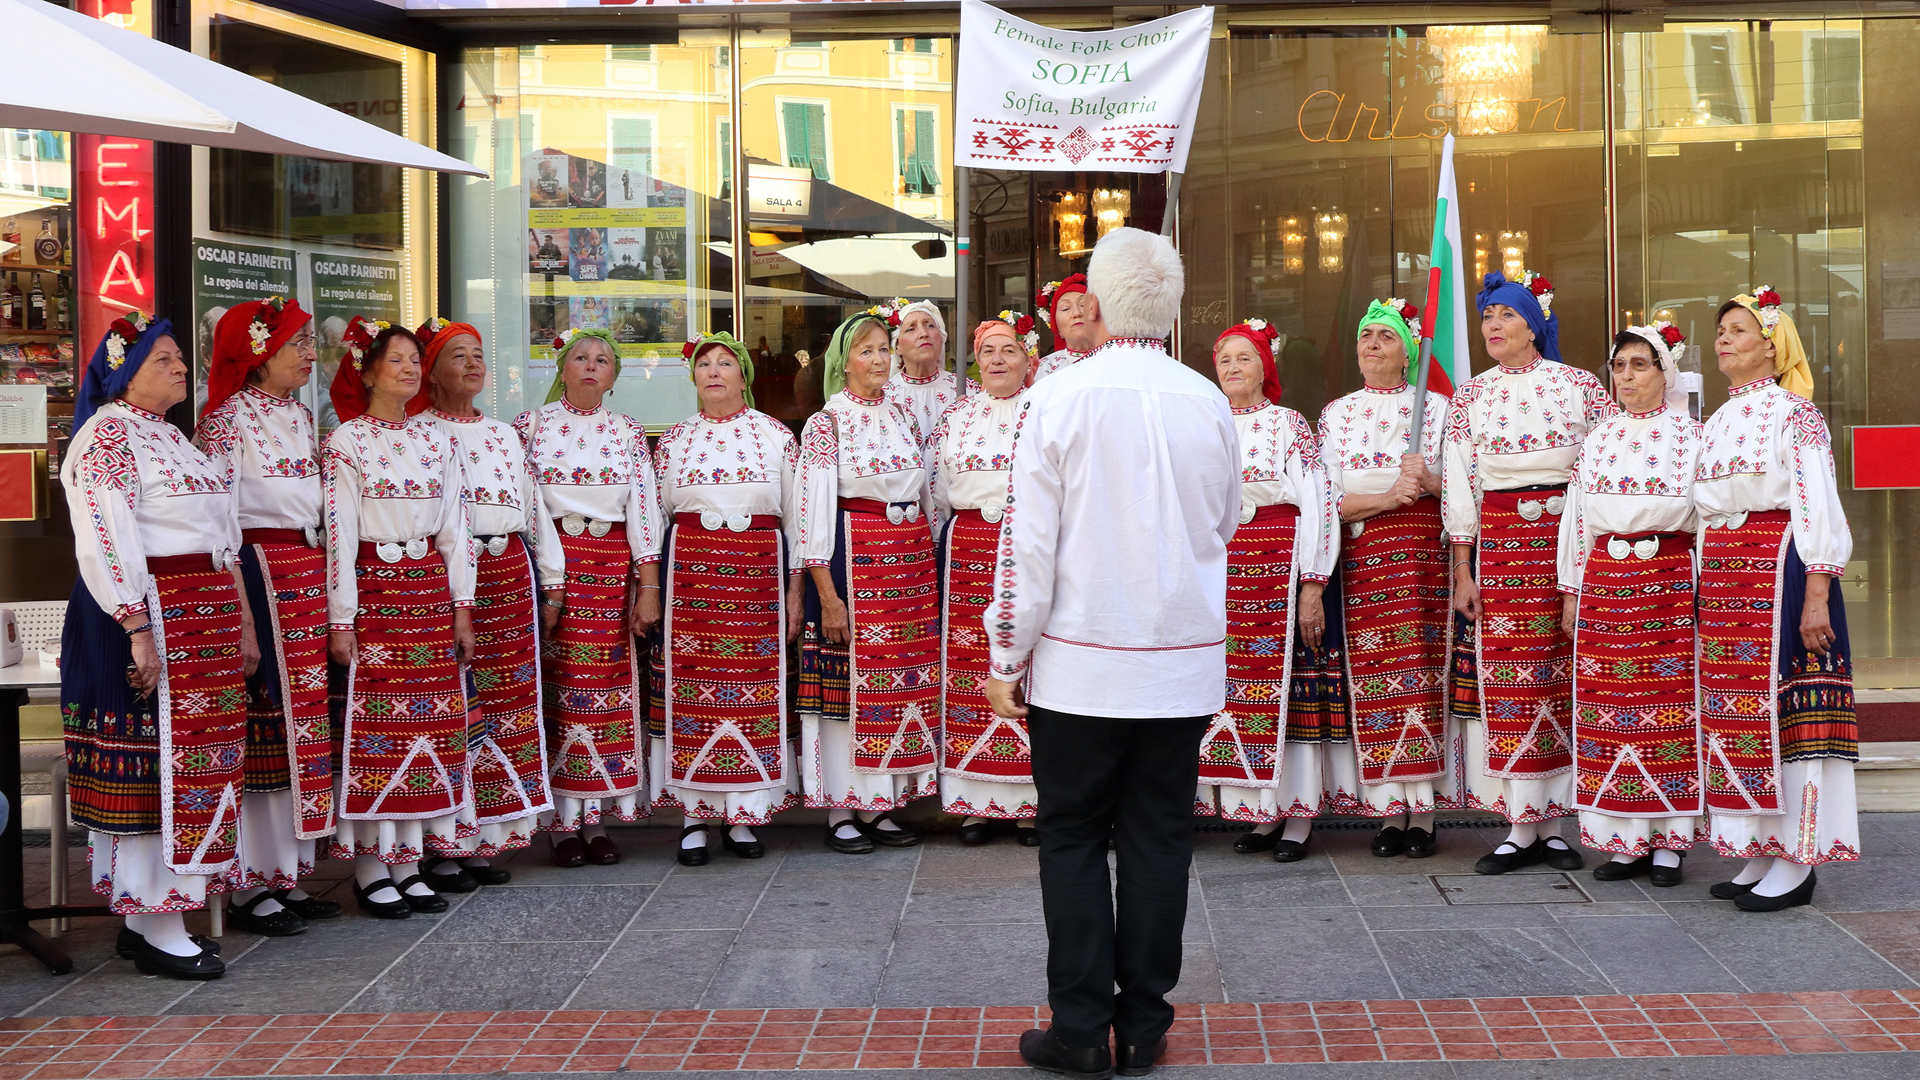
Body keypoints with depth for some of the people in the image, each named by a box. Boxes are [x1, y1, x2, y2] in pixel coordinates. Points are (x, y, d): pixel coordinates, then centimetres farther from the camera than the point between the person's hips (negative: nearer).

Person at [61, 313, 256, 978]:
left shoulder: (171, 437, 20)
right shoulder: (107, 436, -7)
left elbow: (221, 541, 22)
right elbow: (105, 542, -17)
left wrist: (242, 622, 19)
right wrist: (139, 630, -23)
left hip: (205, 619, 9)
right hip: (151, 616, -9)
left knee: (195, 759, 8)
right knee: (158, 760, -7)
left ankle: (147, 914, 16)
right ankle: (156, 930, -1)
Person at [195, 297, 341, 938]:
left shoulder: (300, 416, 16)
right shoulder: (229, 418, -8)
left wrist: (328, 585, 16)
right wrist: (235, 602, -16)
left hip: (309, 572, 8)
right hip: (257, 568, -8)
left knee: (303, 719, 8)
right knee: (261, 721, -5)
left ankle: (288, 874, 16)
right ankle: (249, 885, 3)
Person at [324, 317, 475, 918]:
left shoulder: (436, 440, 12)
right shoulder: (346, 441, -3)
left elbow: (454, 526, 11)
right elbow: (339, 533, -8)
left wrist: (462, 606, 6)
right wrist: (341, 620, -12)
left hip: (430, 591, 5)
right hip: (373, 590, -5)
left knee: (428, 724, 5)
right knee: (373, 727, -3)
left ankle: (409, 862, 13)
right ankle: (370, 870, 5)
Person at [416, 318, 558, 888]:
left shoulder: (504, 434, 19)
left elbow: (534, 508, 21)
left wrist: (552, 580, 17)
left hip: (510, 578, 6)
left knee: (509, 708, 6)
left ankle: (485, 842, 15)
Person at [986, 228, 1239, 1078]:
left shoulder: (1057, 399, -10)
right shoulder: (1210, 404, 1)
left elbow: (1028, 540, -10)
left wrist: (1006, 658, -2)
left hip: (1081, 660, -3)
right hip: (1185, 662, 3)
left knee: (1073, 840, 8)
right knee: (1158, 841, 10)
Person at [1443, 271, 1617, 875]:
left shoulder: (1579, 385, 5)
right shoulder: (1470, 397, 10)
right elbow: (1458, 486, 8)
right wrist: (1463, 572, 2)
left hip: (1568, 537, -1)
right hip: (1499, 542, 1)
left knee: (1565, 678, -1)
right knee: (1507, 680, -2)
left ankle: (1553, 821, 7)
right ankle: (1522, 827, 3)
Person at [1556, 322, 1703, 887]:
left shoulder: (1688, 434, 4)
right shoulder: (1598, 437, 14)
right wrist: (1572, 593, 11)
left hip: (1669, 580, -3)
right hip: (1604, 581, 3)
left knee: (1668, 706, -4)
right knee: (1606, 706, 0)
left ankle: (1667, 840, 4)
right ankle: (1625, 840, 8)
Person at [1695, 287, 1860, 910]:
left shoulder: (1793, 412, -5)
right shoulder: (1716, 422, 17)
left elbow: (1817, 508, -11)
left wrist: (1815, 597, -18)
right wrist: (1703, 590, 14)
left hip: (1779, 568, -7)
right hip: (1722, 575, 7)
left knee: (1783, 702, -7)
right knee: (1734, 707, 6)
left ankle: (1798, 863, -2)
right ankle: (1761, 854, 14)